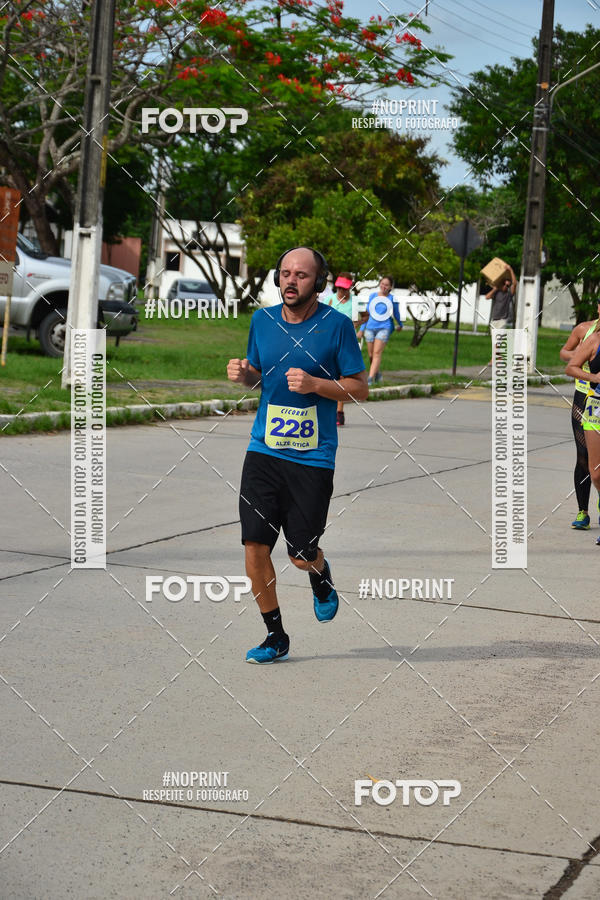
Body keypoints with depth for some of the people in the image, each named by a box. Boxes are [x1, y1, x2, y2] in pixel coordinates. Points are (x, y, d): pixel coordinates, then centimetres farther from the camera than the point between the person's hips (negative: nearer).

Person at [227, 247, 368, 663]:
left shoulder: (337, 324, -5)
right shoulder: (263, 320, 7)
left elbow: (360, 389, -2)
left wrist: (315, 384, -17)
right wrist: (243, 374, -1)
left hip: (313, 458, -3)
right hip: (263, 452, 3)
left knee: (303, 556, 0)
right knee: (255, 546, -4)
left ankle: (322, 578, 38)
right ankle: (275, 636, 14)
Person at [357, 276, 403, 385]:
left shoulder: (392, 299, 0)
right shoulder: (373, 296, 7)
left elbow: (396, 314, 17)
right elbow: (367, 313, 15)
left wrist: (400, 325, 31)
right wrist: (361, 329, 15)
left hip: (384, 328, -4)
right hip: (370, 327, 4)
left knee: (377, 353, -15)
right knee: (371, 355, 8)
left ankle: (370, 378, -21)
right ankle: (377, 374, 31)